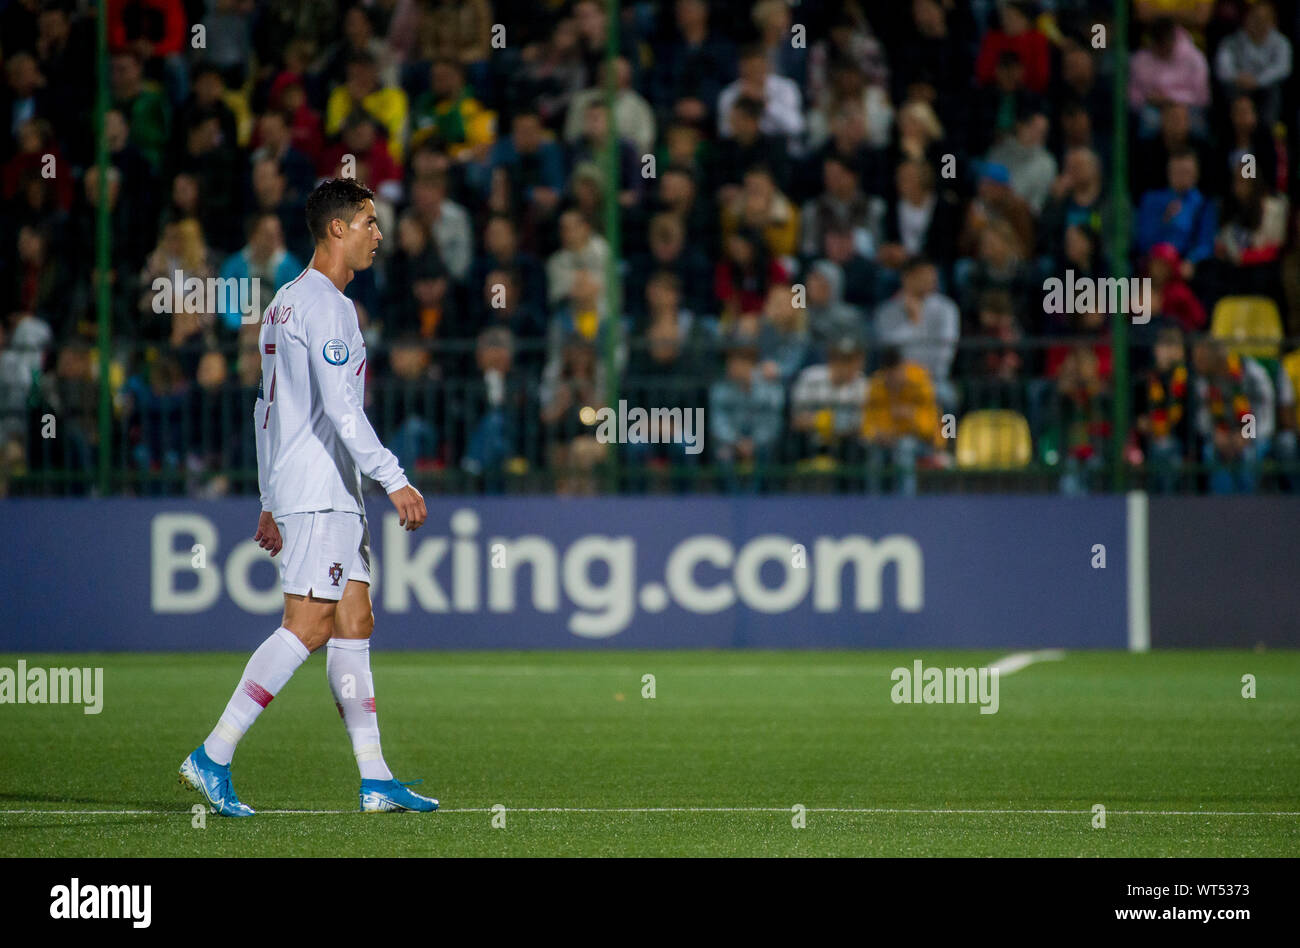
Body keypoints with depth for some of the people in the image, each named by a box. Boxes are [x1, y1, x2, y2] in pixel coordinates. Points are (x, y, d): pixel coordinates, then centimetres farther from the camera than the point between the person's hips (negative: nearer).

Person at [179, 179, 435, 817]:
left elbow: (268, 407, 22)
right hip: (318, 492, -10)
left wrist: (271, 500, 24)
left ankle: (375, 780, 5)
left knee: (354, 625, 7)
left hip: (333, 495, 10)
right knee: (308, 626, -12)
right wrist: (394, 480, -21)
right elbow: (340, 407, -21)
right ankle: (212, 758, -11)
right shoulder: (324, 305, -12)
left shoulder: (287, 302, 19)